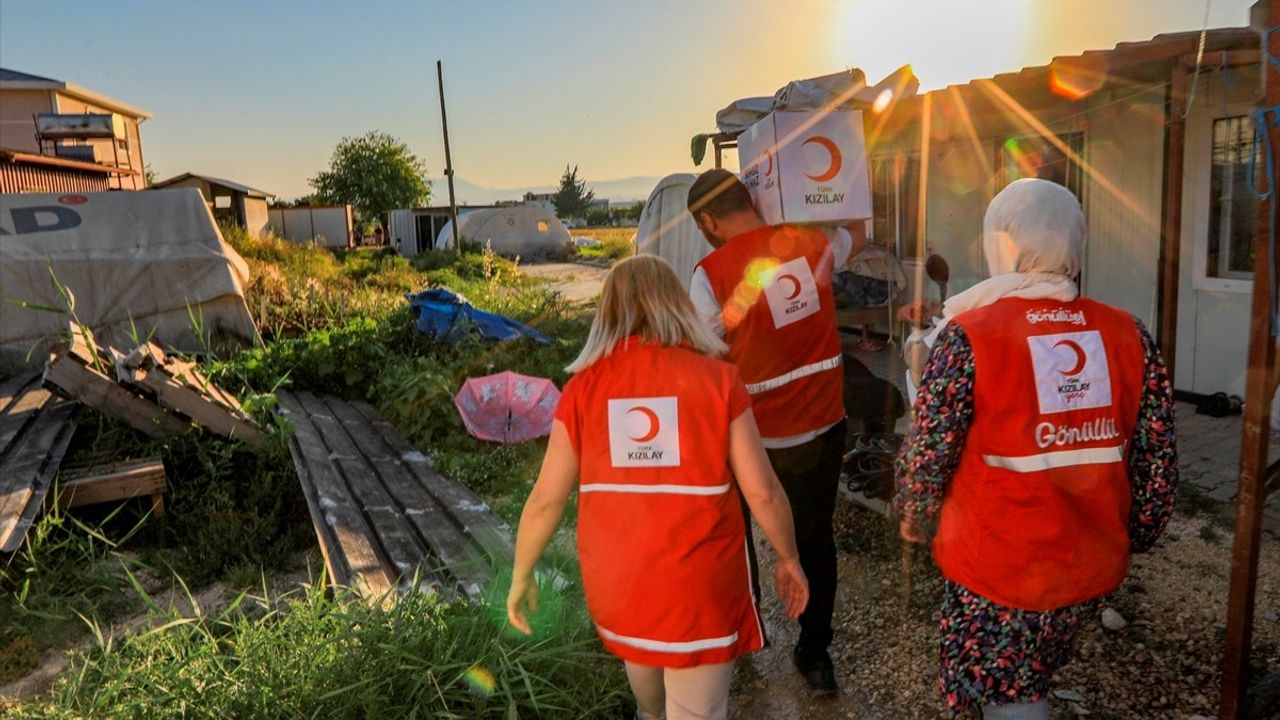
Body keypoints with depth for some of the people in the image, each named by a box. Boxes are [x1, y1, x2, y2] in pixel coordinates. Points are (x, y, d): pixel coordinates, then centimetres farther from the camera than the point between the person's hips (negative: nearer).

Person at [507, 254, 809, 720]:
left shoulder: (585, 387, -7)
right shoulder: (717, 379, -11)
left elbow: (546, 500, -5)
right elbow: (762, 492, -10)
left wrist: (521, 577, 9)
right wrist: (789, 560, 7)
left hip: (614, 583, 4)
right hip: (699, 584, -3)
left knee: (639, 653, 34)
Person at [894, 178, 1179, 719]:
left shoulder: (967, 336, -19)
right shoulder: (1130, 334, -5)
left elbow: (927, 453, -13)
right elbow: (1158, 461, 2)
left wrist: (914, 520, 6)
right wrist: (1134, 538, 18)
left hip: (996, 571, -5)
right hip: (1096, 571, 5)